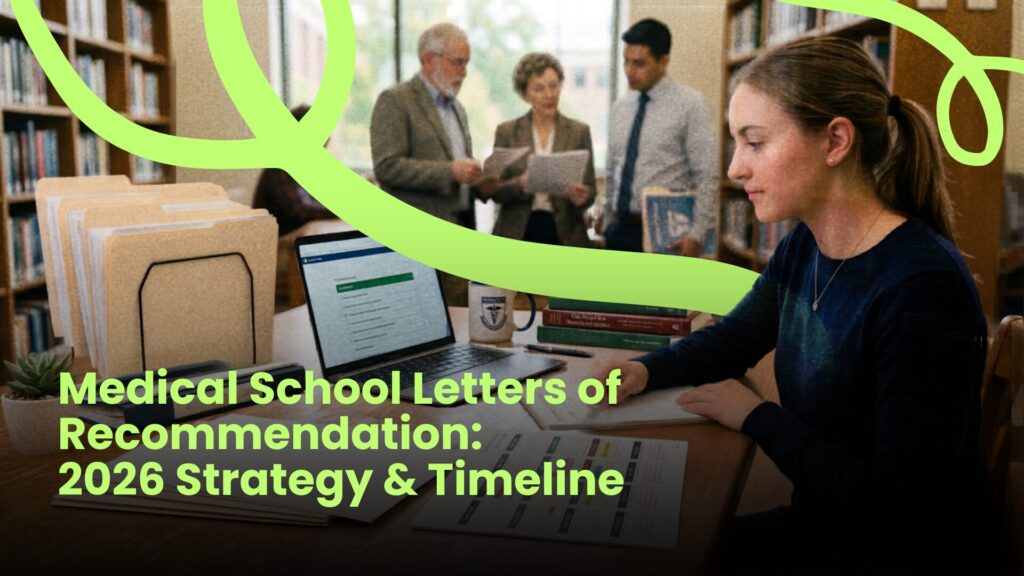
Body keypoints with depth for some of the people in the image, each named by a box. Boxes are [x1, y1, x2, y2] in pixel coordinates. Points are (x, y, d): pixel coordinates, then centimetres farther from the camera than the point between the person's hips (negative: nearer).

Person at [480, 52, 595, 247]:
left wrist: (581, 197, -18)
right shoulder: (507, 131, 5)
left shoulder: (579, 131, 5)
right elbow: (495, 191, 1)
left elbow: (590, 190, 5)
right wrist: (519, 183, -19)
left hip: (565, 235, 1)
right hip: (517, 235, 0)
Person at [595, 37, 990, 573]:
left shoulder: (923, 289, -28)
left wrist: (757, 417, -17)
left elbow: (896, 511, -28)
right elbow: (732, 338, 15)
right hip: (816, 525, 7)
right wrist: (644, 370, -5)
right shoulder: (804, 248, -2)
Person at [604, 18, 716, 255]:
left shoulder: (690, 104, -7)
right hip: (621, 230, 5)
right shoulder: (619, 107, 11)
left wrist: (697, 235, -19)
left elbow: (707, 178, -12)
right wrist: (608, 226, 13)